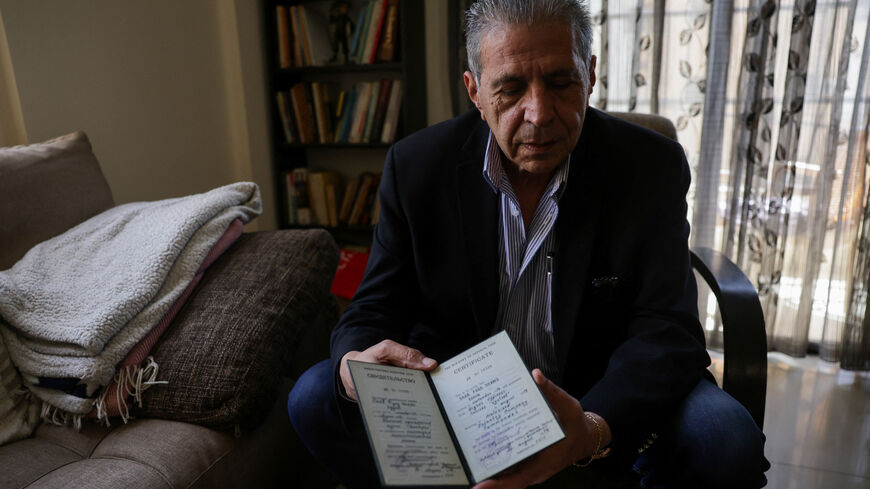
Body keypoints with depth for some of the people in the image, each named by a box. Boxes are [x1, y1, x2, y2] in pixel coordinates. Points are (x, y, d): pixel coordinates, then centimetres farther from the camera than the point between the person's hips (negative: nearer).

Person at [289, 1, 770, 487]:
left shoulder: (652, 167, -13)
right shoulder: (417, 165, -10)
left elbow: (665, 332, -17)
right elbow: (376, 310, -6)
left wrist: (596, 429, -38)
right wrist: (356, 366, -33)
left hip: (600, 400, 0)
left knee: (727, 440, -27)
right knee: (317, 397, -16)